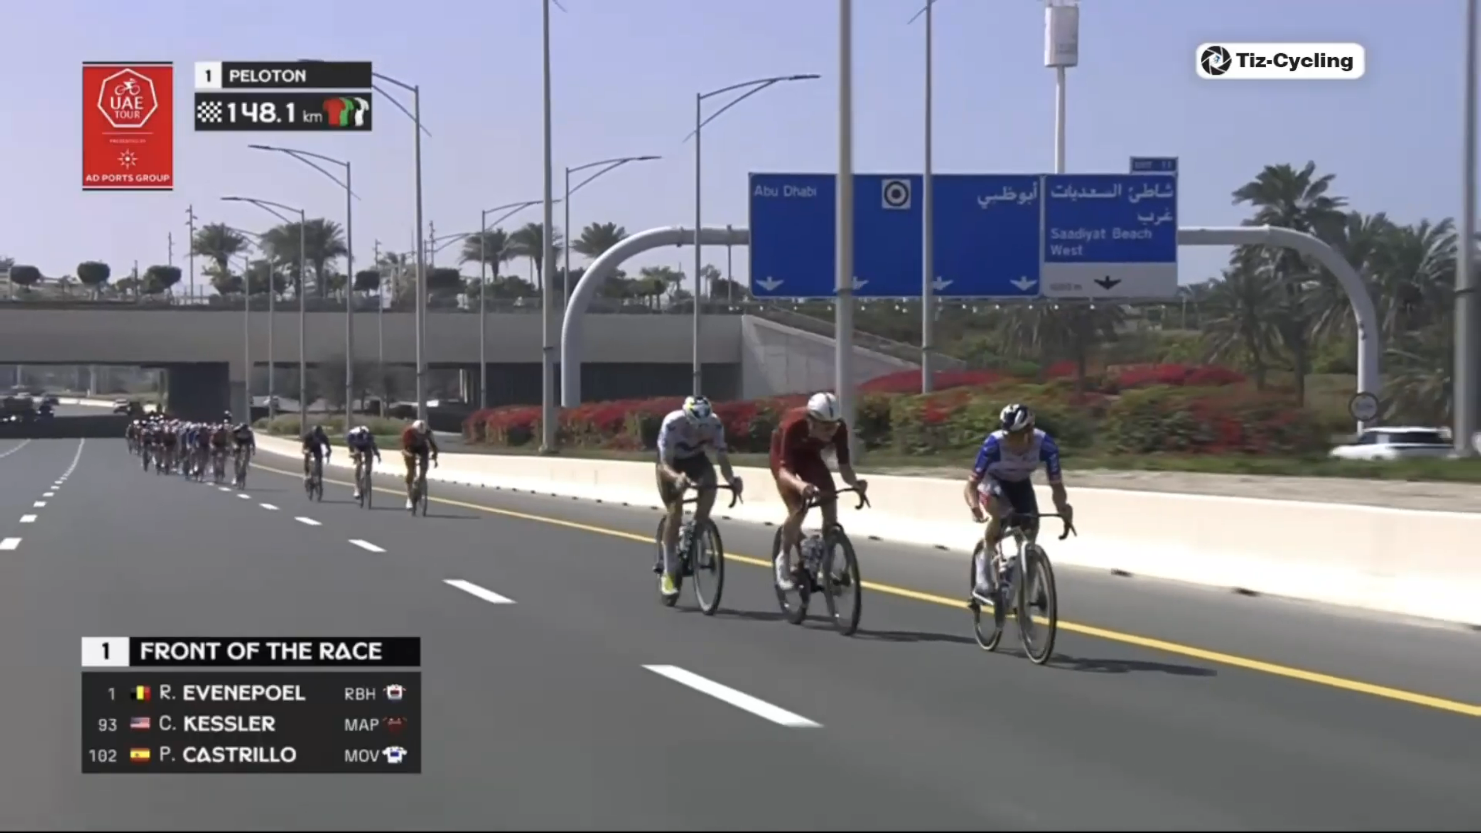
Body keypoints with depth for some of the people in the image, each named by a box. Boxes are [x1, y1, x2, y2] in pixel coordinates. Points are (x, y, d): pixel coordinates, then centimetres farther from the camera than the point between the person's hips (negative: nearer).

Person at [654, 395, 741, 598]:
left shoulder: (715, 424, -29)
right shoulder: (671, 424, -37)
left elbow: (722, 458, -30)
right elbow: (665, 464, -38)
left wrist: (731, 479, -50)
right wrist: (677, 478, -59)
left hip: (696, 459, 3)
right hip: (671, 462, -3)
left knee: (710, 488, -27)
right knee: (675, 512, -18)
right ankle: (669, 572, -7)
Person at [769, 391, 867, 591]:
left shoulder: (839, 428, -31)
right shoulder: (793, 426, -40)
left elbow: (844, 466, -26)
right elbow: (784, 470, -43)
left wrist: (854, 482, -48)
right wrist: (800, 485, -64)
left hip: (810, 455, 4)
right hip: (784, 456, -4)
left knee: (830, 507, -13)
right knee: (798, 509, -22)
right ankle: (784, 558, 1)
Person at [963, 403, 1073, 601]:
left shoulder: (1046, 445, -33)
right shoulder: (993, 444, -38)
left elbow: (1056, 486, -27)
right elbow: (971, 485, -34)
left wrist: (1063, 507, -49)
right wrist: (975, 506, -56)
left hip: (1020, 483, 3)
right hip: (993, 481, -3)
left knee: (1031, 525, -14)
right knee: (998, 517, -33)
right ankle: (983, 583, -22)